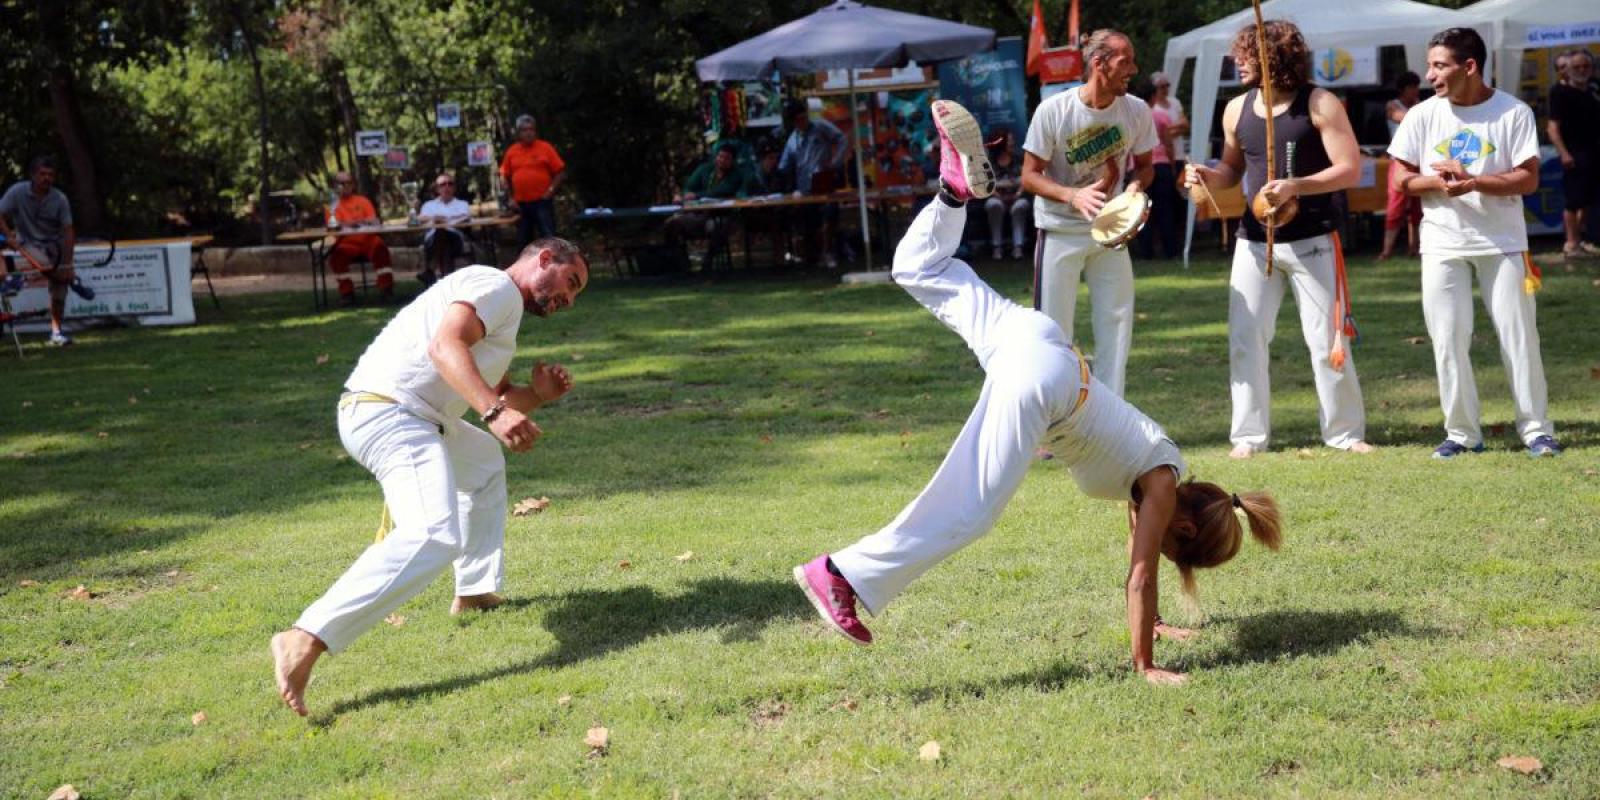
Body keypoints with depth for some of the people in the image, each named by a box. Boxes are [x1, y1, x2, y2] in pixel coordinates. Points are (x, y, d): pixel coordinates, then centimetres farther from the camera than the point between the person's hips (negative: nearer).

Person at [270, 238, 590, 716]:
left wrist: (539, 395, 7)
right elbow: (445, 346, -22)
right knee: (435, 536, -28)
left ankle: (476, 592, 32)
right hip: (391, 413, -11)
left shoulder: (502, 314, 28)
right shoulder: (496, 286, -4)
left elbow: (499, 395, 26)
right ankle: (306, 641, -36)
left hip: (413, 420, 11)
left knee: (485, 462, 33)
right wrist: (495, 411, -33)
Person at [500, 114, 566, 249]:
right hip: (521, 204, 4)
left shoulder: (545, 148, -1)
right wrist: (510, 198, 5)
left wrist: (551, 190, -10)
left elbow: (560, 172, -1)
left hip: (542, 202, -4)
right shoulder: (511, 151, 8)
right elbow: (505, 177, 14)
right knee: (523, 240, 9)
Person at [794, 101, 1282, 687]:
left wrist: (1151, 623, 45)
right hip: (1039, 383, -8)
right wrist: (1144, 665, 11)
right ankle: (841, 575, -24)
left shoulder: (1146, 473, 27)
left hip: (1027, 337, 8)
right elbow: (1140, 577, 5)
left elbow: (1138, 558, 41)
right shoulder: (1164, 483, 8)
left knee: (923, 271, 21)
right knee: (968, 512, -15)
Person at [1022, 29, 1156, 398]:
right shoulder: (1053, 111, -19)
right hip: (1060, 232, -4)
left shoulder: (1137, 111, -9)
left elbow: (1144, 165, 7)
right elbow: (1029, 176, -14)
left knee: (1117, 323, 7)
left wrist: (1135, 191, -17)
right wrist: (1073, 195, -31)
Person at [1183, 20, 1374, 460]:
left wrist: (1296, 186, -27)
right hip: (1254, 242, 4)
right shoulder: (1237, 109, 6)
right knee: (1245, 338, 1)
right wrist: (1208, 175, -5)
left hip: (1313, 242, -4)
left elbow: (1350, 170, -14)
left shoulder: (1320, 104, -9)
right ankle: (1250, 434, 10)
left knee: (1326, 340, 1)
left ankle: (1345, 432, 14)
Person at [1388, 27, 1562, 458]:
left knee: (1519, 335, 2)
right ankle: (1462, 433, 12)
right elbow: (1403, 179, 3)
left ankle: (1536, 429, 13)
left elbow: (1529, 179, -9)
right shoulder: (1422, 115, 1)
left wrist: (1473, 182, -23)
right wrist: (1439, 183, -17)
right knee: (1448, 339, 2)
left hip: (1502, 242, -2)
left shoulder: (1514, 112, -6)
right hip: (1442, 245, 2)